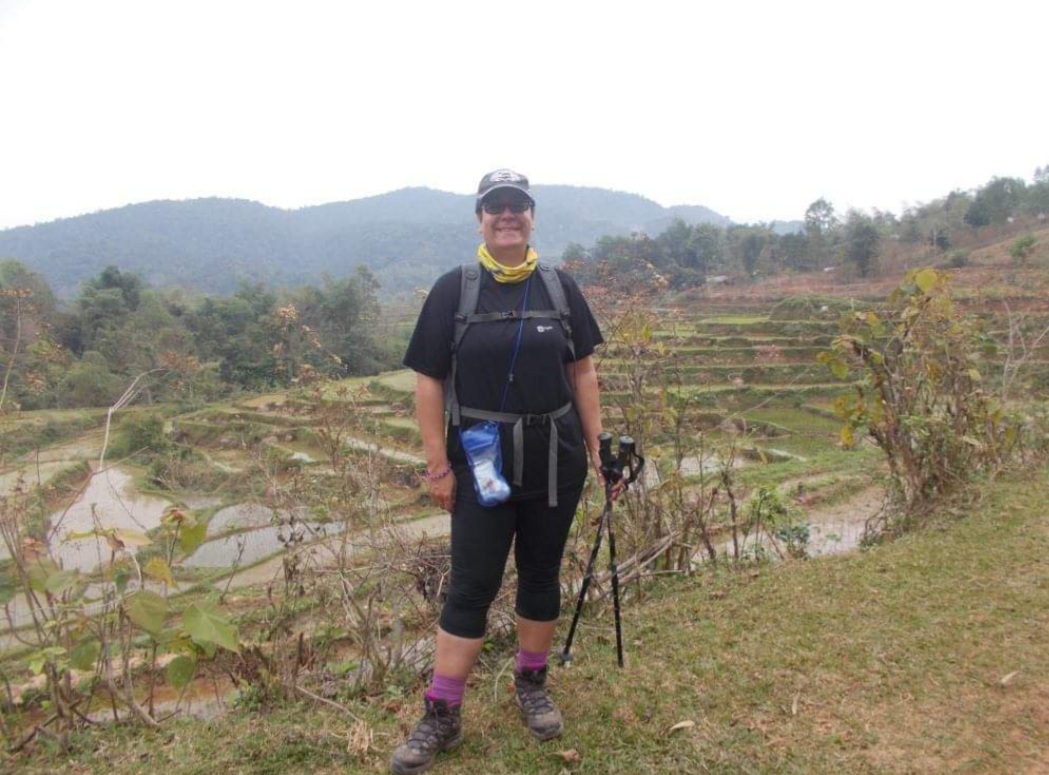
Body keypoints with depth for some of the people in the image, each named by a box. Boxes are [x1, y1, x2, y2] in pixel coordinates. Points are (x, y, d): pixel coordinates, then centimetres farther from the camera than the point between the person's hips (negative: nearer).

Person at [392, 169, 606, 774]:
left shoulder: (560, 288, 4)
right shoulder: (453, 291, -3)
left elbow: (582, 371, 8)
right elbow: (429, 382, -3)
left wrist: (597, 447, 4)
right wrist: (438, 466, -6)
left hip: (557, 464, 3)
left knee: (542, 575, 14)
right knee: (472, 586, 2)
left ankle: (533, 685, 34)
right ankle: (442, 716, 15)